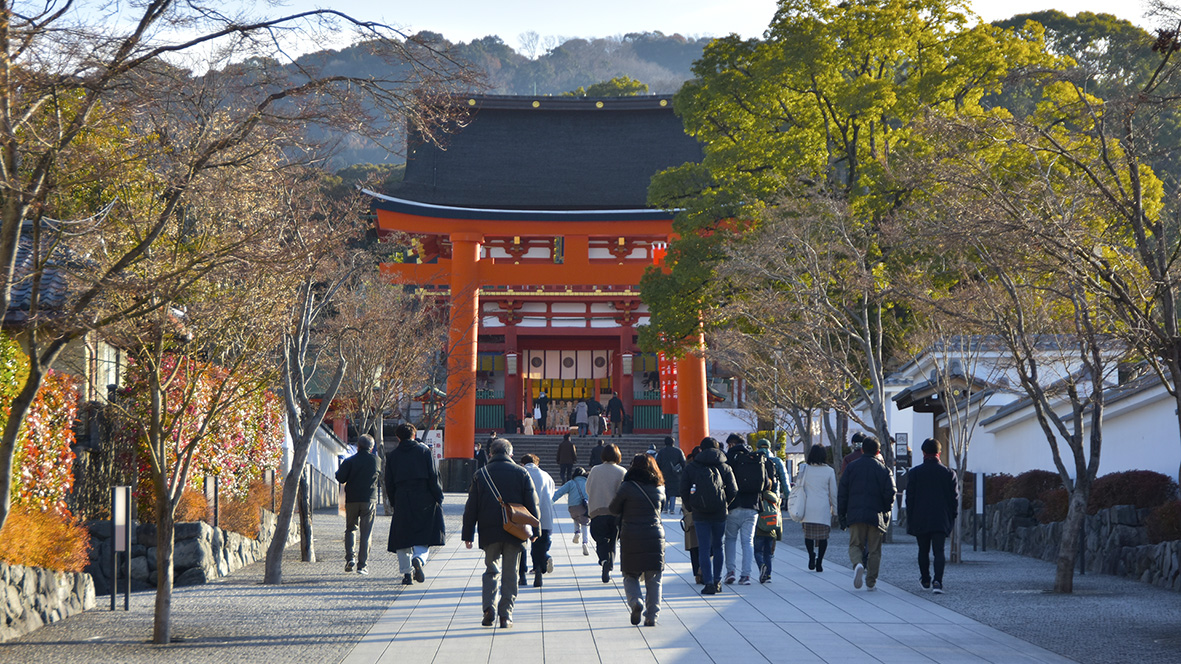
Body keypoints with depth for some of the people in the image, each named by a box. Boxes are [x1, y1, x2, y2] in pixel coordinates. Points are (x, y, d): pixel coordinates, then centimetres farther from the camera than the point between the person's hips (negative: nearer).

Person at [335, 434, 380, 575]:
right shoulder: (376, 460, 2)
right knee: (366, 533, 4)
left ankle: (350, 557, -4)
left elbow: (340, 478, -6)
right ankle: (363, 564, 1)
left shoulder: (350, 461, -2)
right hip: (370, 499, 0)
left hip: (352, 499, 0)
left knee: (350, 529, 15)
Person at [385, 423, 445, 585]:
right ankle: (419, 558, -22)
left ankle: (406, 572, 5)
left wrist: (393, 502, 15)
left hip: (402, 501, 1)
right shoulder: (425, 451, 1)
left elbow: (389, 483, 6)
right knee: (424, 535, 5)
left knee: (402, 537, 8)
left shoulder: (392, 455, 6)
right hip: (424, 500, -1)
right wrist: (439, 498, 2)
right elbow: (433, 477, -4)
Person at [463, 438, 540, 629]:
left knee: (491, 570, 13)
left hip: (489, 532, 1)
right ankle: (506, 615, 3)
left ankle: (489, 607, -7)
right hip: (515, 534, -1)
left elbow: (471, 508, 4)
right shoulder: (521, 473, 1)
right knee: (510, 574, 7)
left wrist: (468, 535, 9)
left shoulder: (481, 474, 3)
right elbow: (532, 505, 1)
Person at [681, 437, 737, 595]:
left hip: (700, 515, -1)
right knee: (717, 547, 14)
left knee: (704, 549, 0)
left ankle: (708, 582, -9)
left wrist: (690, 507, 13)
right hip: (720, 514, 1)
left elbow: (684, 491, 0)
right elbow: (733, 490, 0)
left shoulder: (691, 467, 2)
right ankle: (717, 581, 17)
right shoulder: (725, 467, 3)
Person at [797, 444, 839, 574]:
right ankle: (819, 562, 1)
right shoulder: (829, 471, -1)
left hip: (808, 508, 1)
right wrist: (835, 509, 12)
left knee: (808, 534, 12)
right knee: (823, 535, 6)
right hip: (823, 508, -1)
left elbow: (798, 487, 4)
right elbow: (833, 492, 4)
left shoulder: (804, 469, 1)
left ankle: (811, 556, -9)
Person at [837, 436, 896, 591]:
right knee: (874, 550, 8)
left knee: (855, 545, 8)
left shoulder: (851, 467, 4)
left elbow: (842, 493, 3)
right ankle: (871, 582, 8)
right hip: (876, 515, 0)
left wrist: (841, 515, 9)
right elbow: (890, 493, -6)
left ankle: (857, 564, -22)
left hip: (855, 514, 0)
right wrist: (886, 512, 8)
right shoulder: (883, 469, 1)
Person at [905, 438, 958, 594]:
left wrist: (910, 520, 5)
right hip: (941, 520, 0)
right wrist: (952, 517, 11)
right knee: (939, 551, -2)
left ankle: (925, 580, 27)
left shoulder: (914, 472, -2)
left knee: (923, 551, 14)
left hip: (920, 520, 0)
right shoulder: (948, 473, 0)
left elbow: (909, 498, -1)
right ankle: (938, 581, -18)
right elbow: (954, 497, 2)